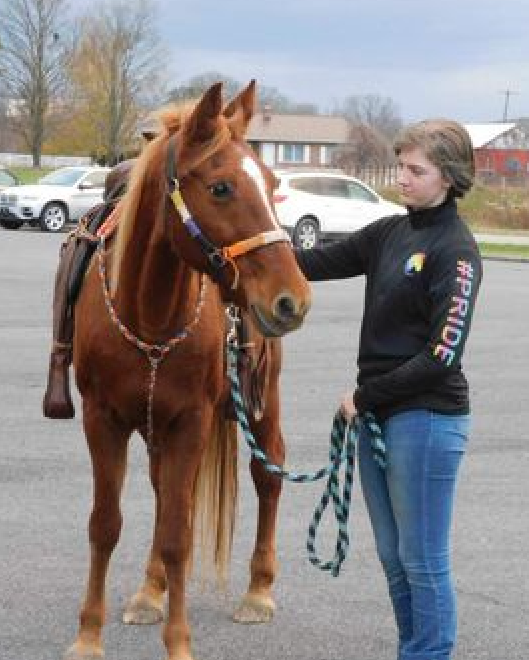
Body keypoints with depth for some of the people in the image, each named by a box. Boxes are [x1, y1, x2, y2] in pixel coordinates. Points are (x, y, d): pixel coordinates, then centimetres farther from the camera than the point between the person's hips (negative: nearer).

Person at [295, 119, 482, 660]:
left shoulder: (455, 251, -14)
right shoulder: (390, 233, 8)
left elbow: (443, 353, -19)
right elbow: (320, 263, 7)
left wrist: (366, 396, -13)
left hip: (427, 419, -8)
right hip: (378, 414, 8)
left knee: (423, 561, 1)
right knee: (393, 556, 16)